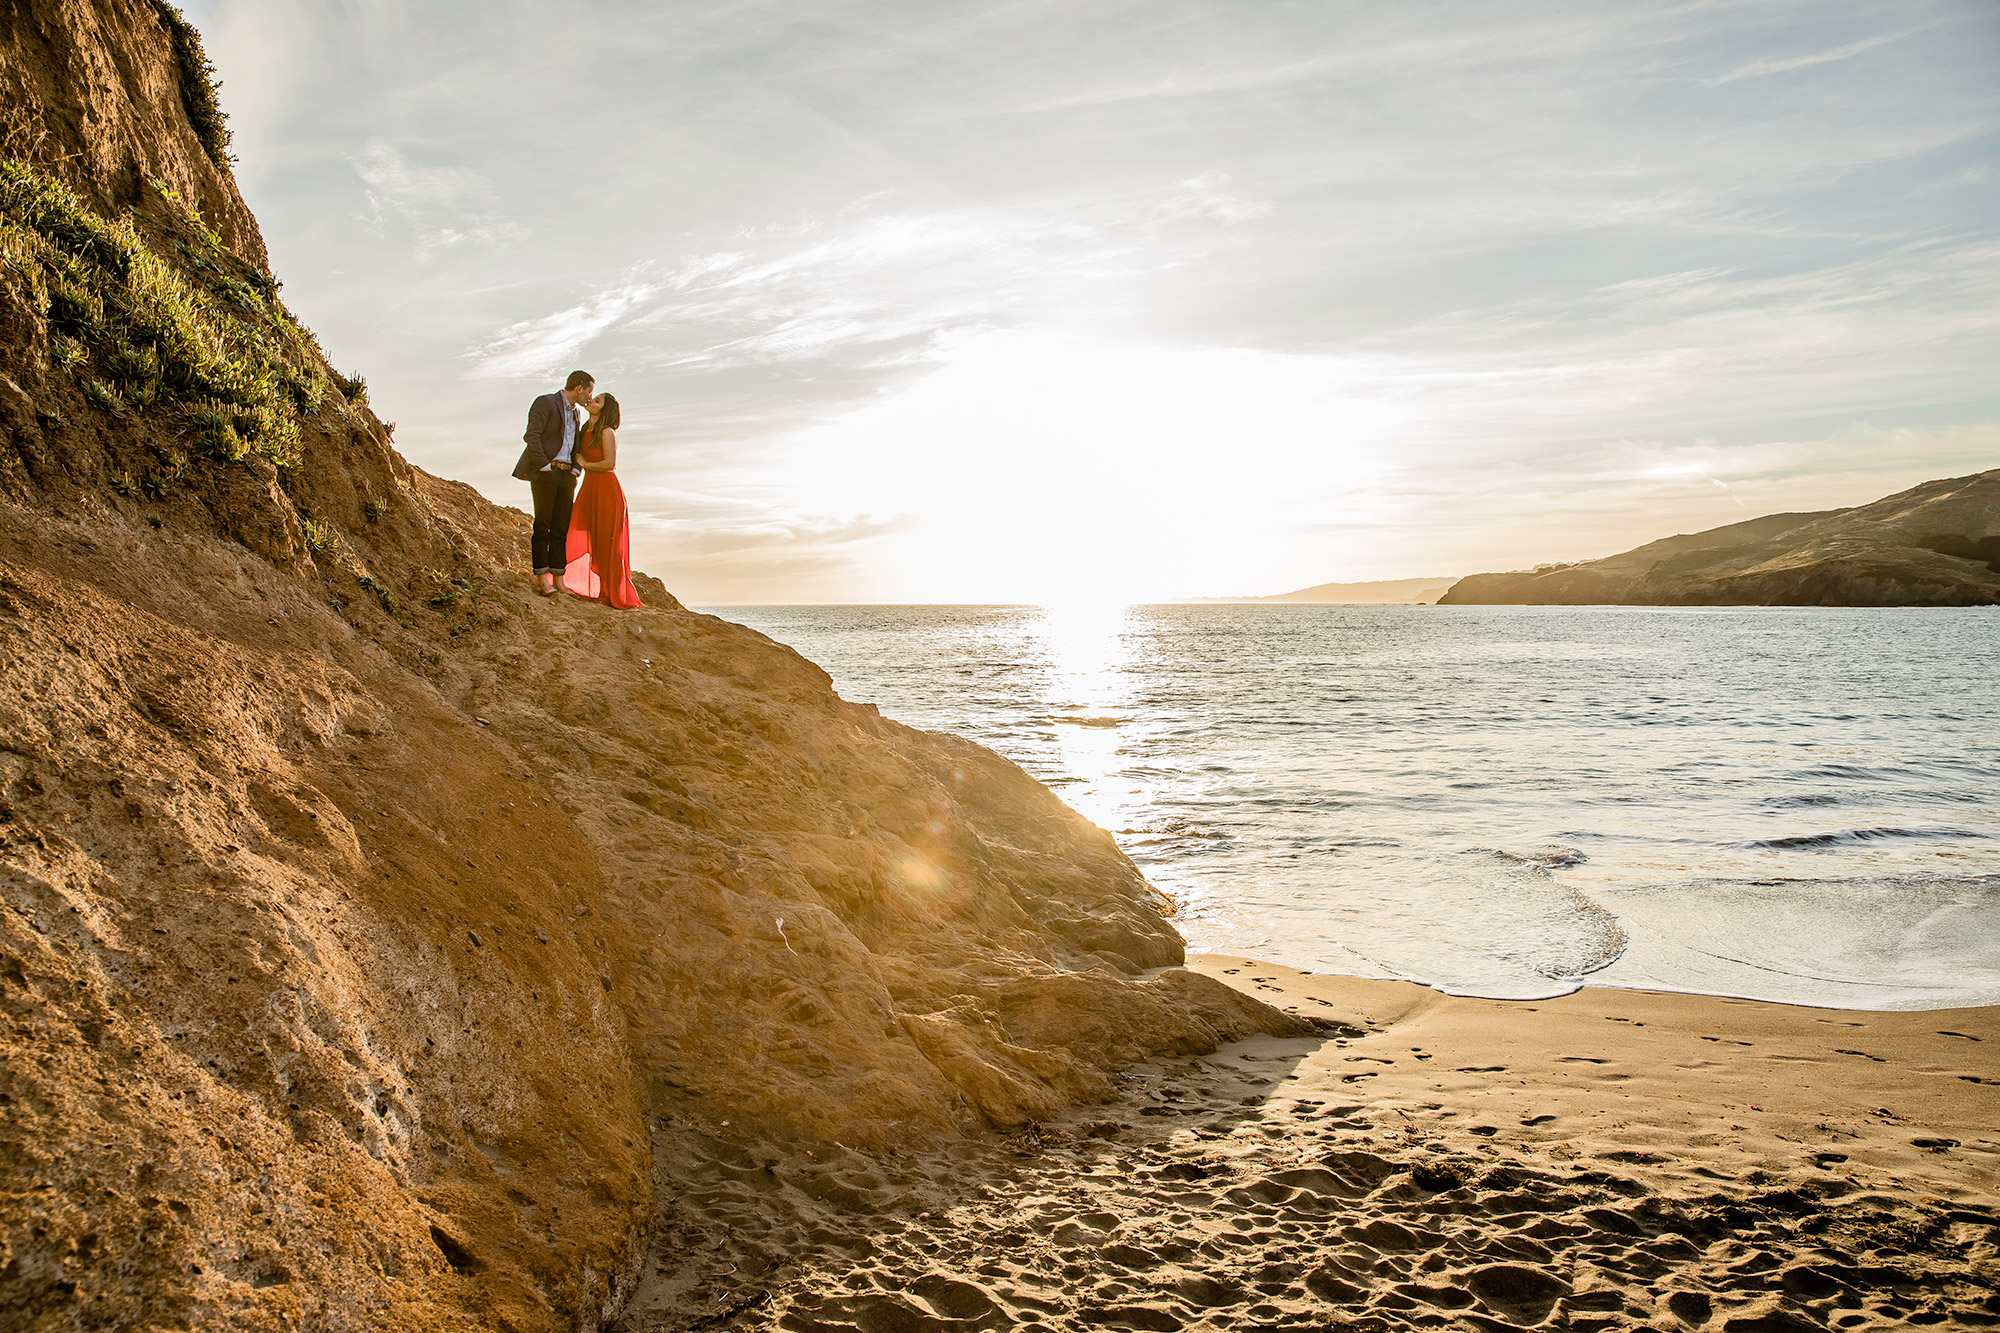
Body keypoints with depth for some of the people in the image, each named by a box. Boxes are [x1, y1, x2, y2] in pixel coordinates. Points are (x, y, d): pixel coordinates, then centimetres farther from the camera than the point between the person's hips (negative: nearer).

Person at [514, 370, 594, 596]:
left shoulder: (576, 411, 20)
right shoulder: (545, 403, -4)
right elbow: (532, 436, -13)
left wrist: (575, 470, 10)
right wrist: (544, 466, -15)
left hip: (567, 475, 7)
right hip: (546, 473, -7)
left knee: (562, 527, 3)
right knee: (543, 525, -6)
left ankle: (558, 579, 4)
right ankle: (542, 578, -5)